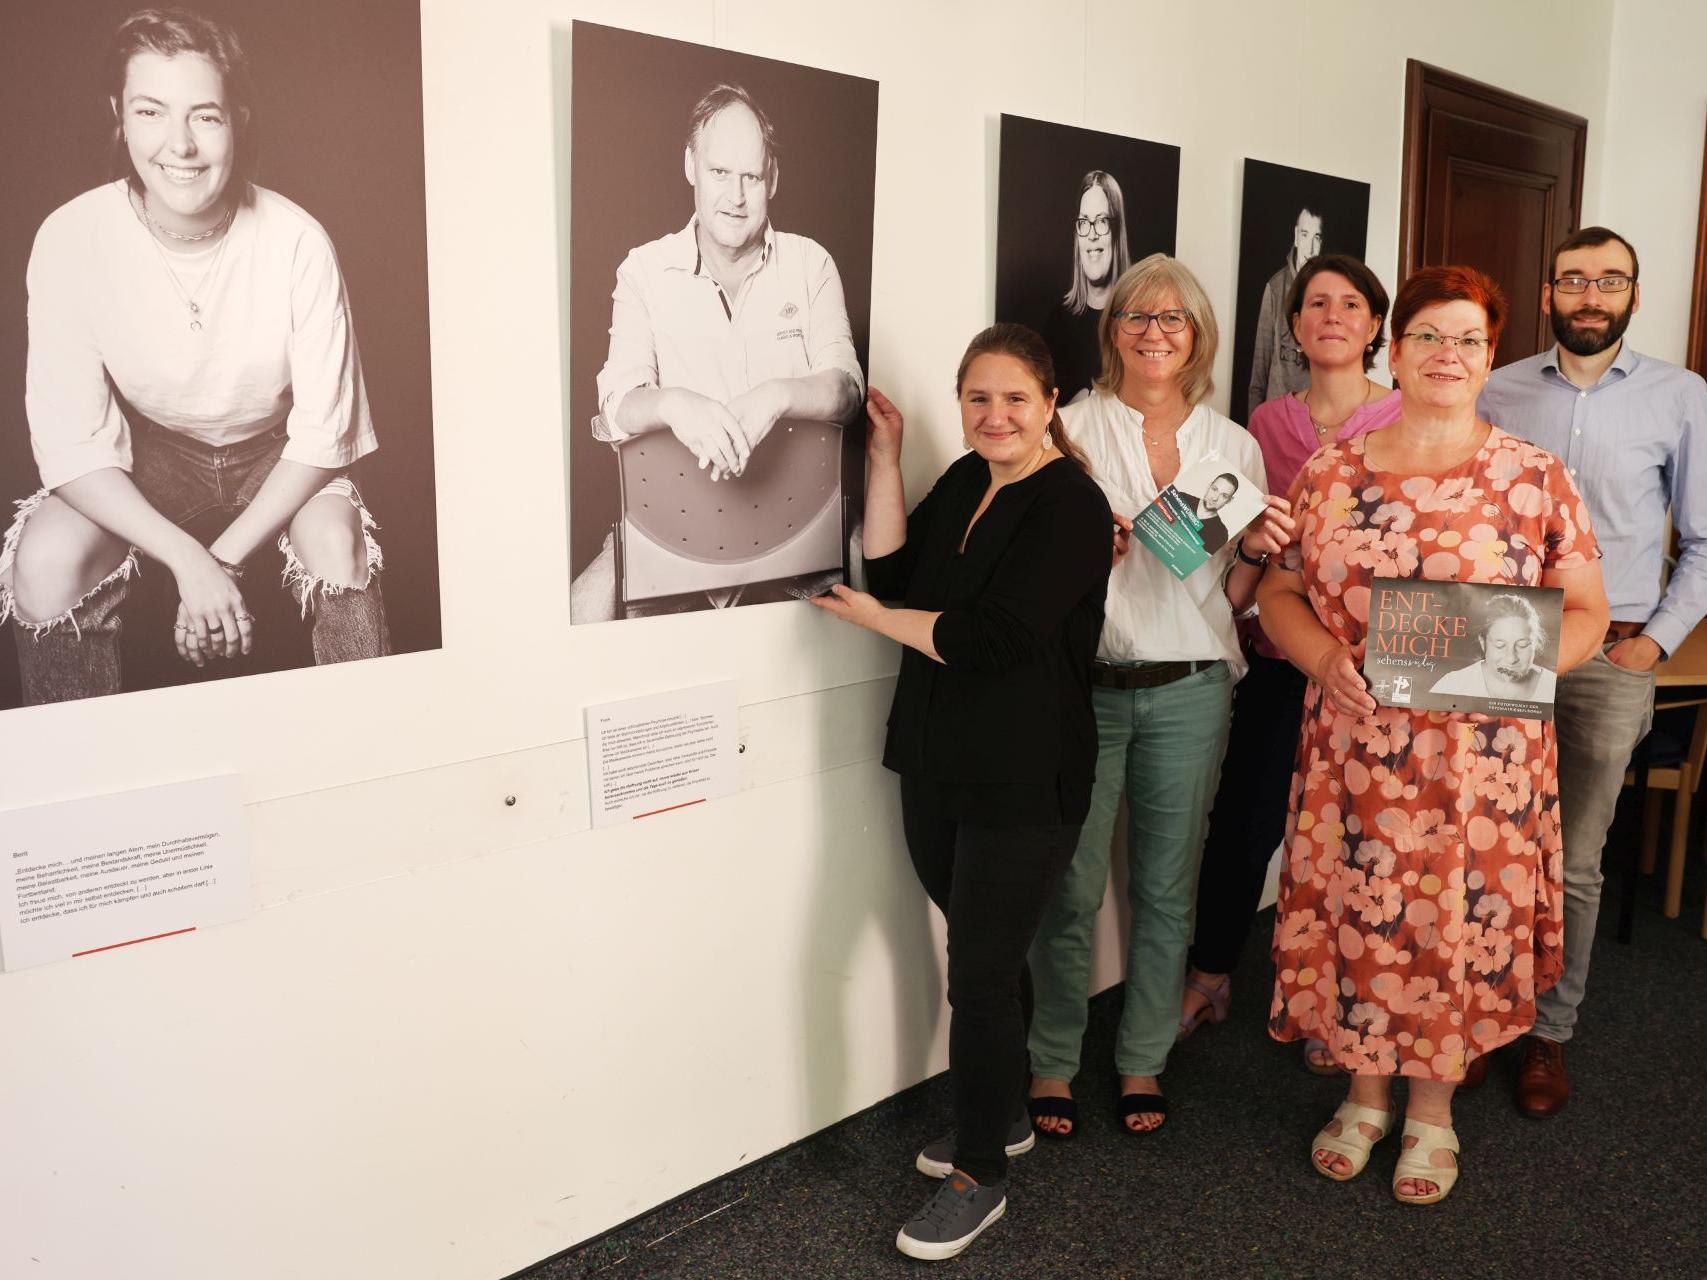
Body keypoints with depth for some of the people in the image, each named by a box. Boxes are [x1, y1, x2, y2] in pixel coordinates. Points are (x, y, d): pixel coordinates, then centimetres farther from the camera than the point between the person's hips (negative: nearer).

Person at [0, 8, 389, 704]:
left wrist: (224, 557, -23)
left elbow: (322, 435, -18)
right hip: (146, 448, 1)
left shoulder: (297, 243, -24)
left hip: (275, 449, -1)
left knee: (339, 550, -30)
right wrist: (188, 561, -32)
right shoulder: (72, 240, -22)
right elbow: (73, 445, -20)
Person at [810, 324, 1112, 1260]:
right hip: (937, 768, 7)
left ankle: (981, 1175, 15)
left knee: (980, 971, -2)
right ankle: (1002, 1115, 38)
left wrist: (875, 619, -9)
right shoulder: (965, 481, 10)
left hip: (1023, 784, -7)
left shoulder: (1070, 506, -15)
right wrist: (884, 459, -3)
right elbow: (894, 571, 1)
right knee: (985, 951, 19)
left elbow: (990, 638, -23)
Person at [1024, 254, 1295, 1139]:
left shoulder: (1234, 446, 10)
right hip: (1083, 685, -2)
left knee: (1167, 887, 10)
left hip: (1188, 692, 3)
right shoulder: (1072, 430, 2)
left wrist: (1258, 551, -7)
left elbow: (1233, 598, 12)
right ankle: (1053, 1063, 20)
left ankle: (1142, 1061, 28)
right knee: (1070, 887, 1)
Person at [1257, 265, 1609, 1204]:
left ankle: (1432, 1109, 31)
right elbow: (1278, 591, 7)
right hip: (1356, 751, 1)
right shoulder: (1331, 472, 4)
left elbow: (1585, 610, 2)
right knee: (1357, 913, 8)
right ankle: (1365, 1092, 32)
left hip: (1483, 758, -1)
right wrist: (1325, 658, -12)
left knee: (1462, 918, 8)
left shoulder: (1534, 477, 0)